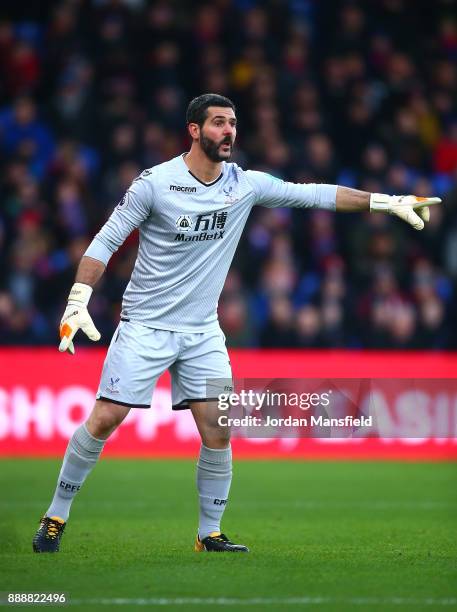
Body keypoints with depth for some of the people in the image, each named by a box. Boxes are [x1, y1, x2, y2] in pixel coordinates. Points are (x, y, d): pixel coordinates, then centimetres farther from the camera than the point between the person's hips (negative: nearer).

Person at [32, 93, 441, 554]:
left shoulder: (246, 184, 0)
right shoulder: (155, 182, -11)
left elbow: (315, 195, 4)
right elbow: (105, 241, -7)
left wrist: (390, 201, -1)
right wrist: (78, 301, -17)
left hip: (202, 331, 4)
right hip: (144, 325, -4)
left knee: (218, 430, -4)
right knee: (105, 419, -8)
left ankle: (209, 533, 10)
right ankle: (56, 516, 7)